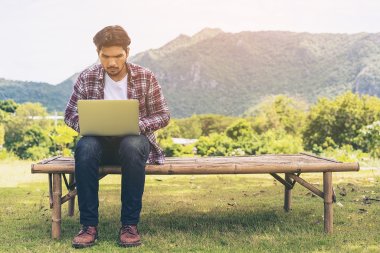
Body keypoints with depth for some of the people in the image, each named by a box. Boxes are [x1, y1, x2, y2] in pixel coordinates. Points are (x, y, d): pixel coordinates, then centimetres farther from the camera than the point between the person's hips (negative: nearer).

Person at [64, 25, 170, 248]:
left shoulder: (146, 77, -3)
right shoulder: (87, 78, -1)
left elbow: (163, 116, -1)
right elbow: (71, 114, 6)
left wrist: (137, 125, -20)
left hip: (134, 139, -1)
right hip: (99, 141, 1)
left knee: (132, 147, -38)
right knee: (85, 147, -35)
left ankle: (130, 224, -27)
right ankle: (89, 225, -26)